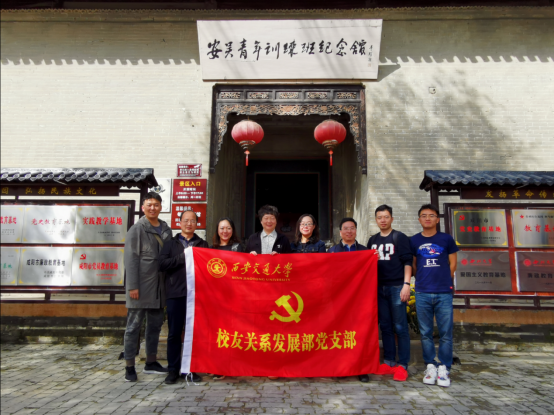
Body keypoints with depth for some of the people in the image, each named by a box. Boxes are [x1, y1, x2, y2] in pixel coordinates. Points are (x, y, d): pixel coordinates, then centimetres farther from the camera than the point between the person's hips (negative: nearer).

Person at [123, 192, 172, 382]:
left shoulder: (165, 230, 11)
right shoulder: (137, 229, -6)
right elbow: (131, 259, -10)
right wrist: (132, 286, -15)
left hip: (159, 287, 6)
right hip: (140, 287, -6)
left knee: (155, 325, 14)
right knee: (134, 326, 2)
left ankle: (151, 362, 28)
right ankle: (129, 366, 13)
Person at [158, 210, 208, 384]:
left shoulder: (203, 244, 14)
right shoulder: (171, 243, 10)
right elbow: (162, 264, -5)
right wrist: (183, 256, -11)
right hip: (176, 294, 0)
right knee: (174, 333, 6)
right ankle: (173, 369, 17)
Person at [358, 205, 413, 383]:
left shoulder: (400, 238, 0)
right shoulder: (372, 240, 14)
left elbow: (407, 262, -5)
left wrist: (406, 284, -13)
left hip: (396, 287, -5)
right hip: (378, 288, 5)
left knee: (400, 327, -1)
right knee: (385, 326, 9)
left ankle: (402, 365, 7)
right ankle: (389, 362, 18)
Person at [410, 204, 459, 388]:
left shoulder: (446, 239, 4)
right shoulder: (414, 240, 6)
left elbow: (452, 264, 11)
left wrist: (444, 281, 9)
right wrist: (423, 280, 8)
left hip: (444, 293, -1)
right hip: (422, 293, 1)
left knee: (445, 333, 2)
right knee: (426, 333, 7)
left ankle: (444, 369, 12)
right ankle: (430, 366, 18)